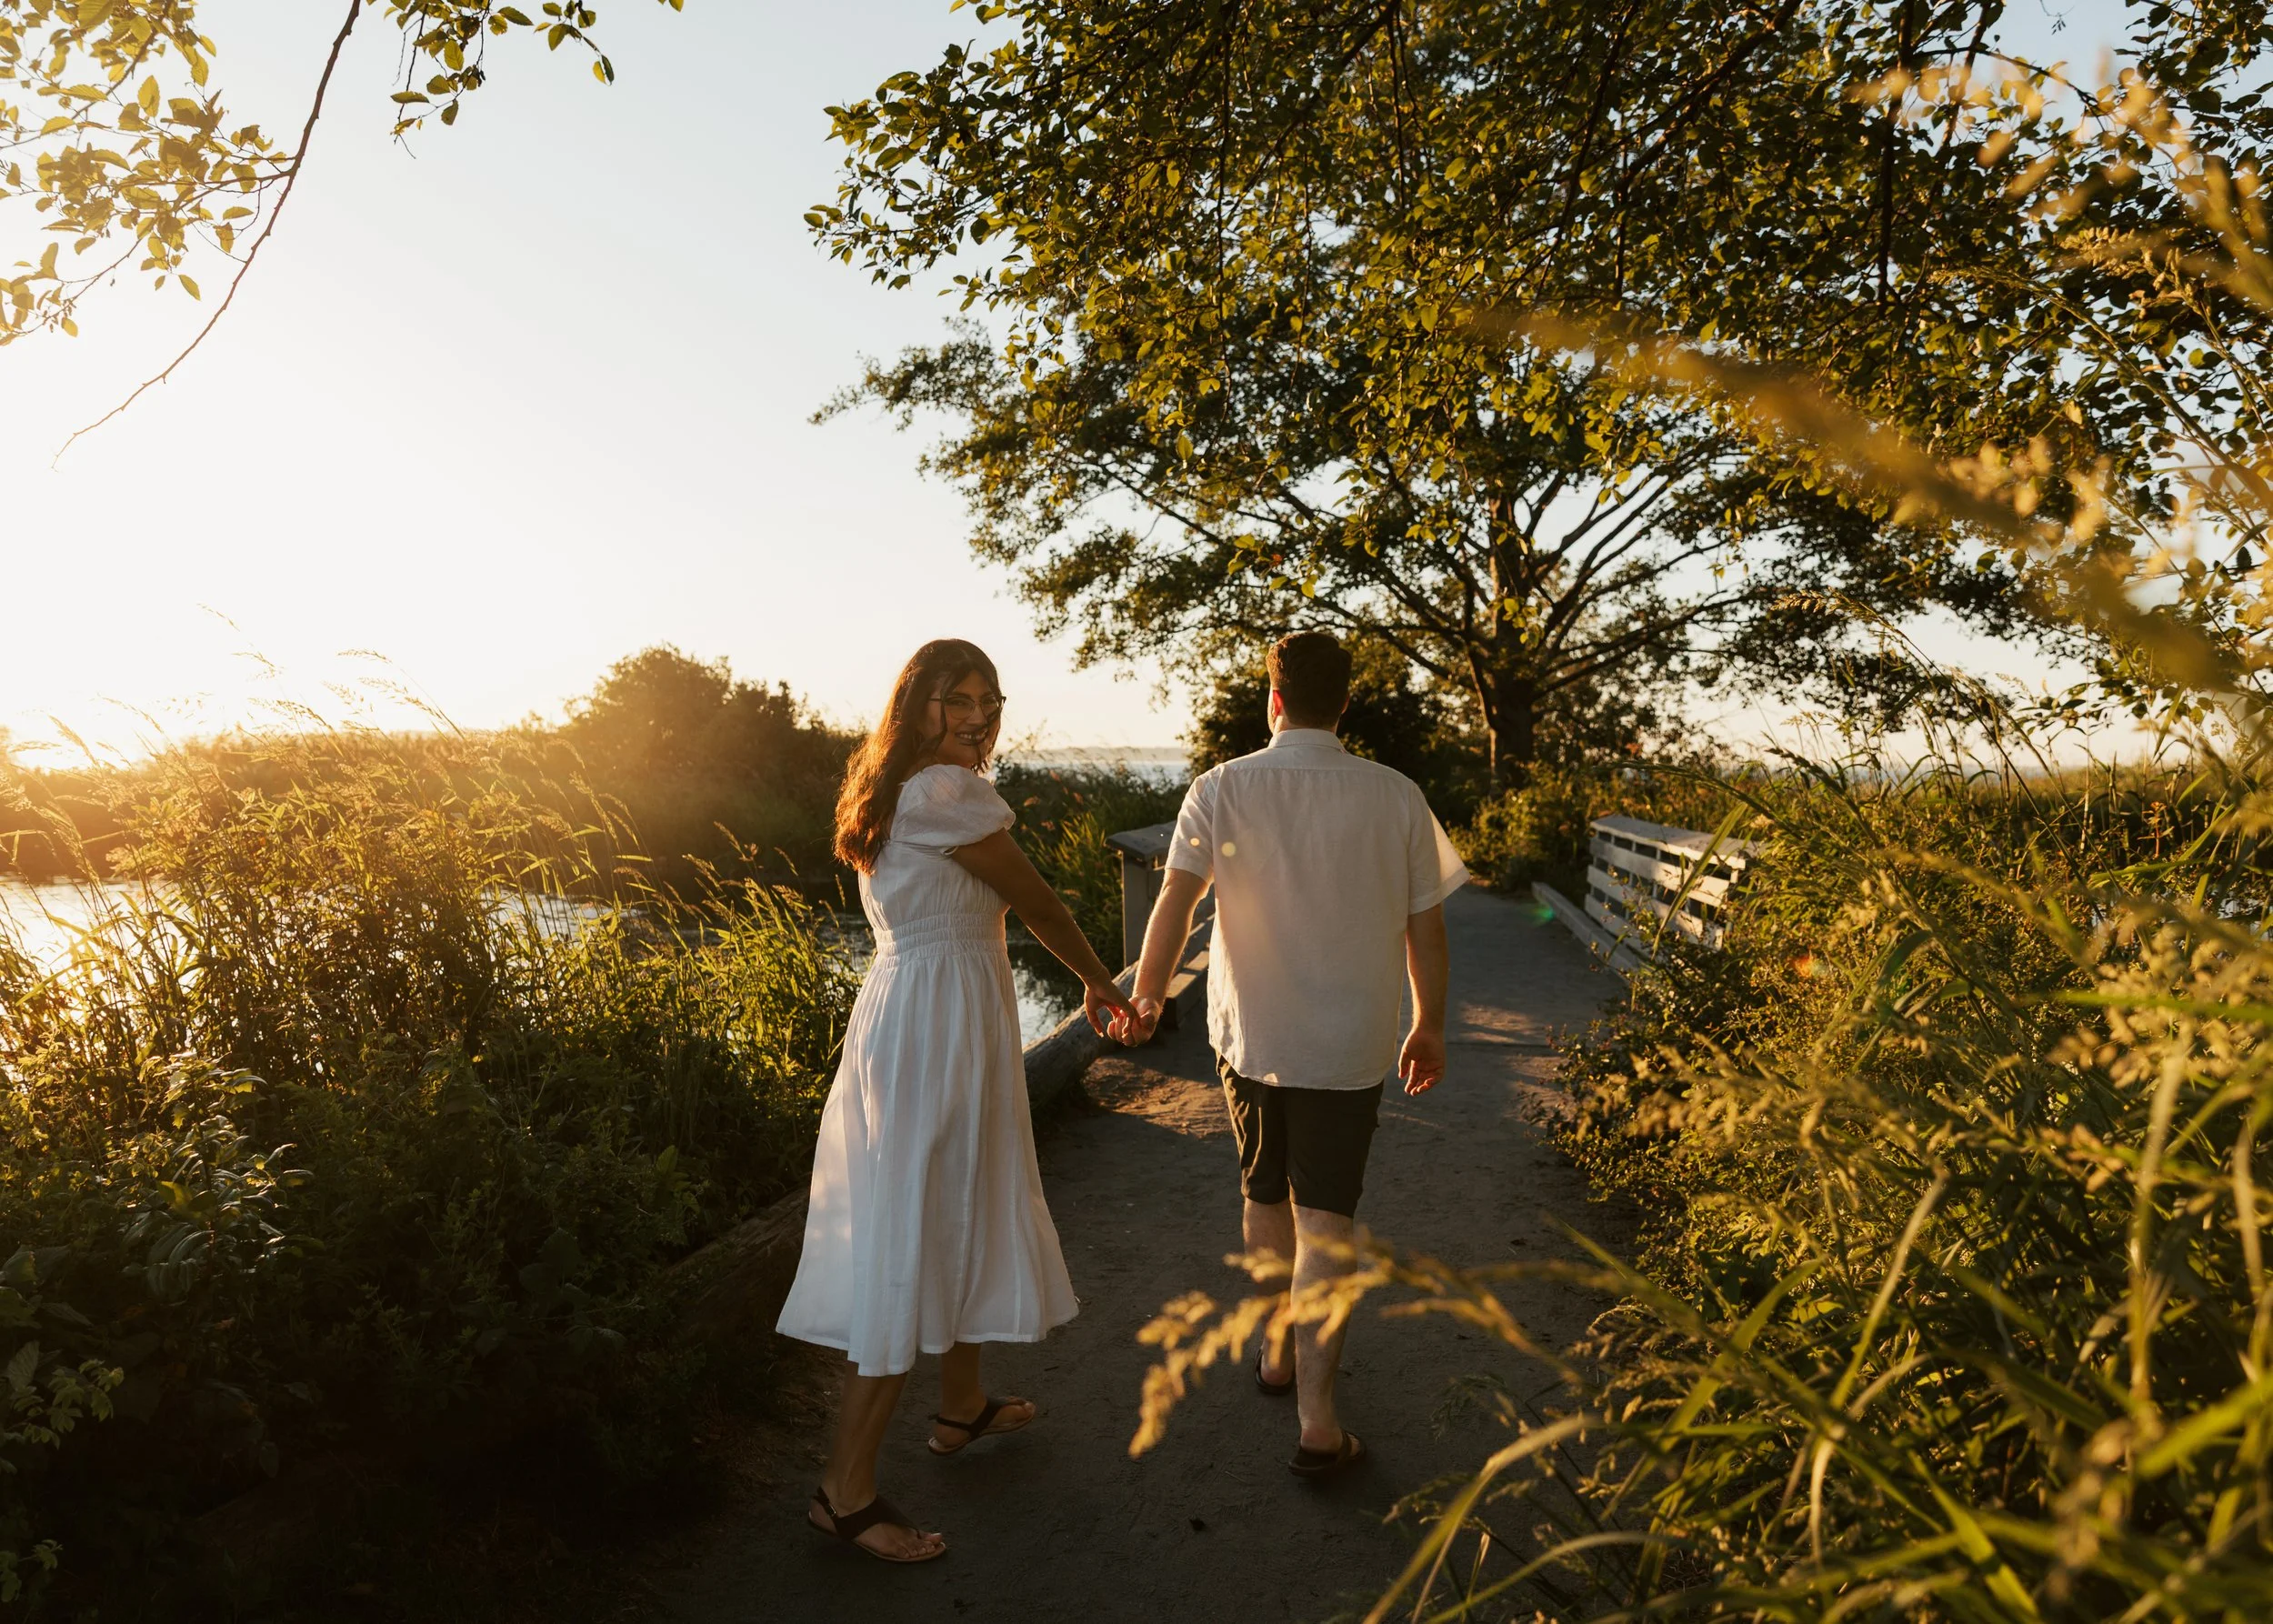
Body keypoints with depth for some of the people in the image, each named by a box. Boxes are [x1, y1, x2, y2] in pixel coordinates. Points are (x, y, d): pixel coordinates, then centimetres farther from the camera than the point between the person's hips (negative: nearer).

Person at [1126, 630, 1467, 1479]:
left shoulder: (1222, 789, -9)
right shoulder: (1396, 796, -8)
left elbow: (1175, 903, -15)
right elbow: (1425, 931, -2)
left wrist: (1145, 995, -1)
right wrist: (1429, 1027, 11)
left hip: (1248, 1032, 1)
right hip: (1348, 1042, -1)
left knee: (1264, 1199, 21)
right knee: (1325, 1221, 6)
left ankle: (1277, 1354, 40)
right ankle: (1317, 1418, 6)